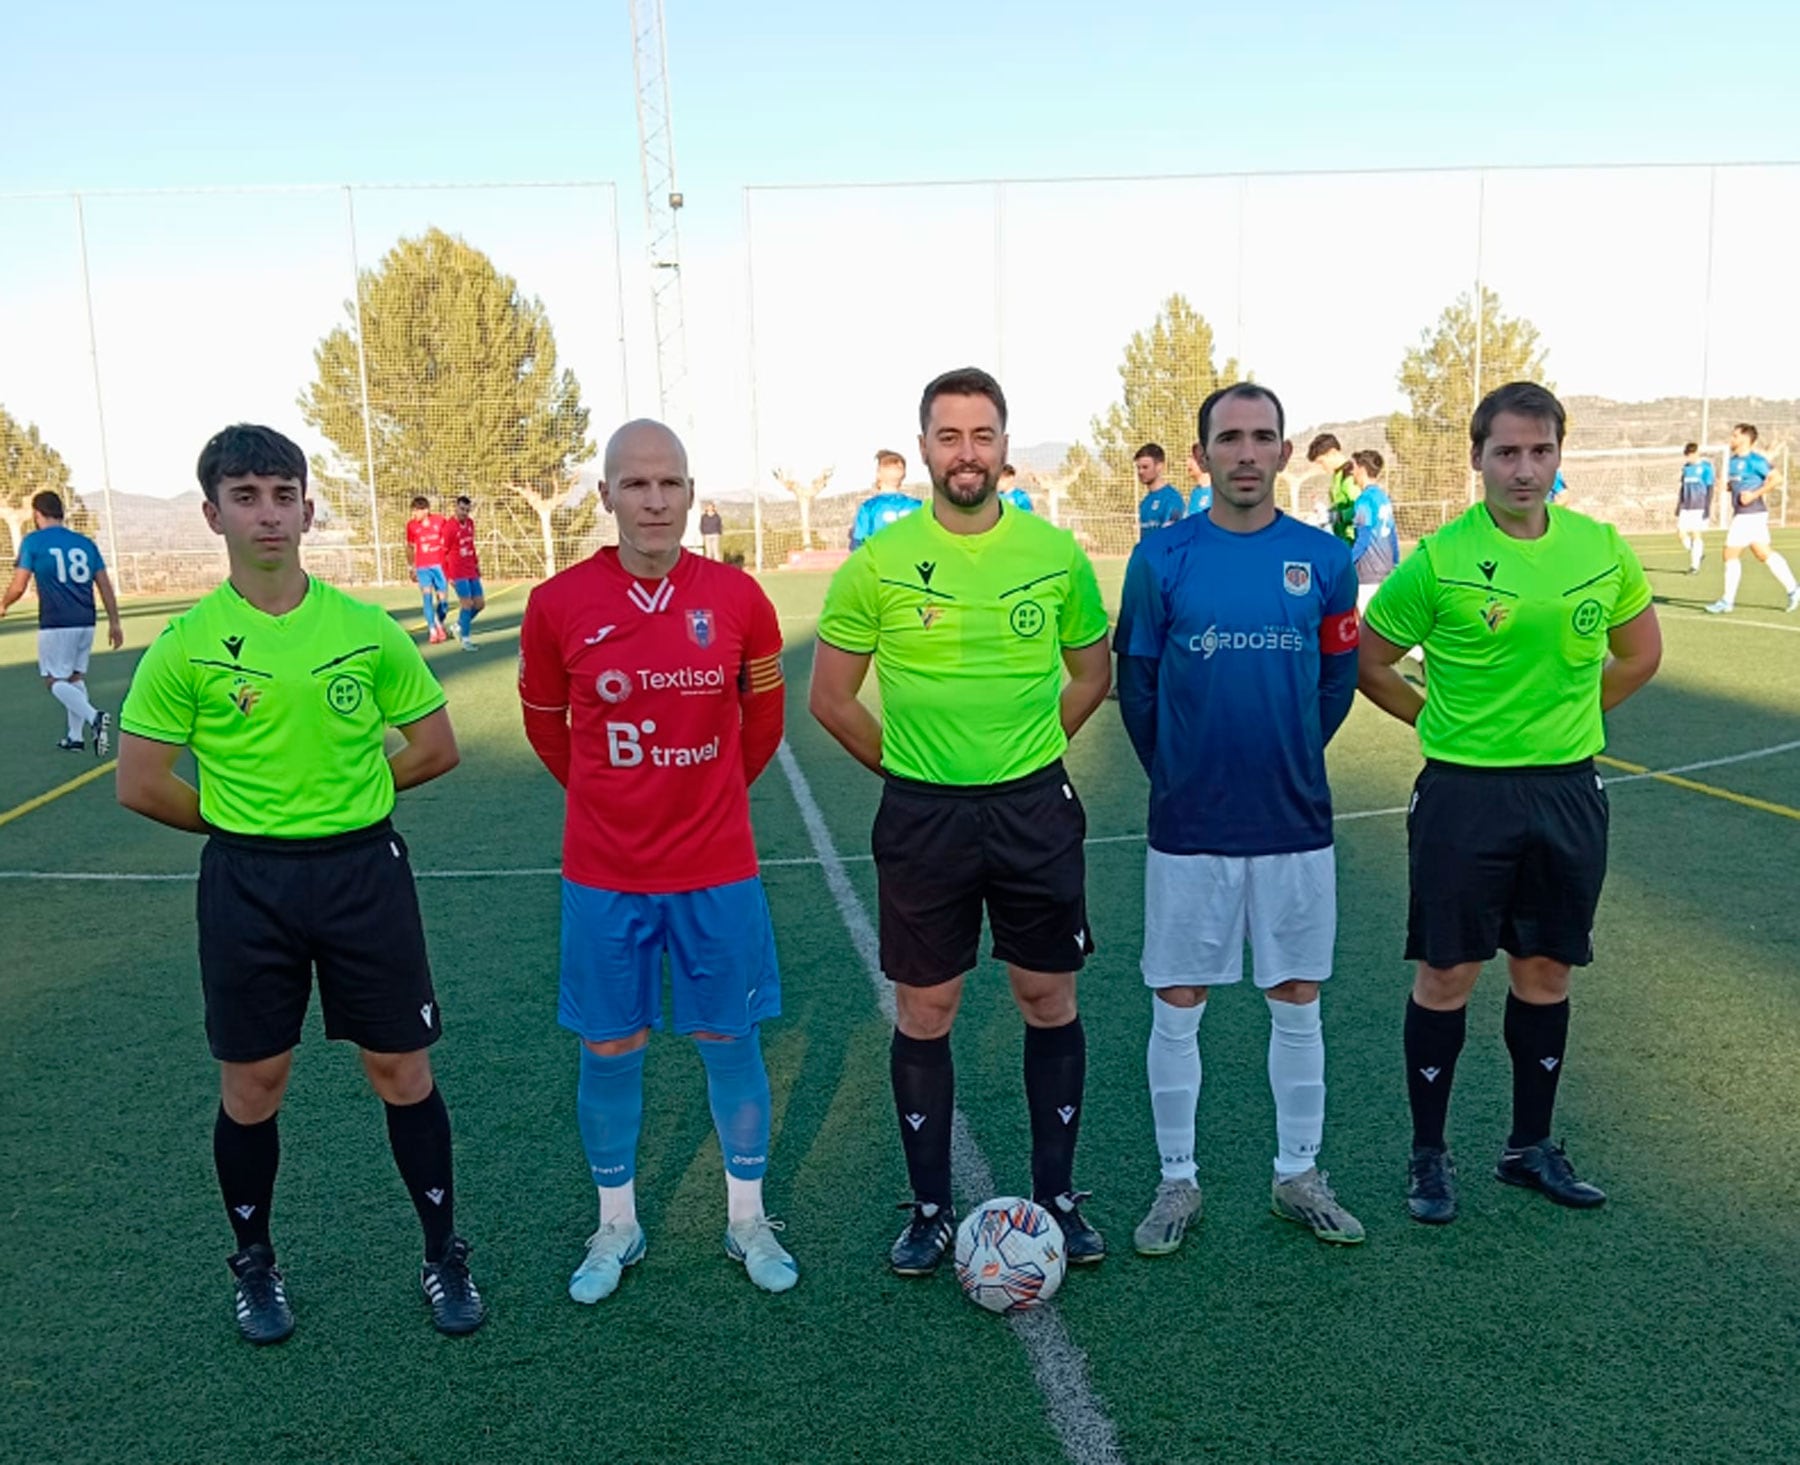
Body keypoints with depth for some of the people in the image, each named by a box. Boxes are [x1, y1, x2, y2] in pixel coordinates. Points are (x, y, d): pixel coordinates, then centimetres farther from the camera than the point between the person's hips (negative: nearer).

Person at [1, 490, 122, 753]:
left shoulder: (33, 541, -4)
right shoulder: (85, 543, 9)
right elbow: (105, 586, 7)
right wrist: (114, 622, 12)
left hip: (56, 625, -5)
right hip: (86, 623, 5)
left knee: (54, 681, 3)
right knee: (76, 677, 16)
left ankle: (94, 717, -20)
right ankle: (75, 737, 18)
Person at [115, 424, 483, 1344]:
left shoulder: (367, 629, -3)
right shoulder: (186, 645, -6)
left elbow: (435, 747, 5)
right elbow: (140, 784, -1)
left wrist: (345, 795, 4)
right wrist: (240, 820, 4)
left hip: (364, 869, 0)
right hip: (246, 883, 0)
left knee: (401, 1068, 7)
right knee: (252, 1084, 11)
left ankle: (444, 1257, 25)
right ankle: (254, 1266, 34)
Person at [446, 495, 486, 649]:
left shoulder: (470, 523, 8)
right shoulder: (450, 527, -13)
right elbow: (444, 552, -10)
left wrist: (477, 564, 17)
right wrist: (448, 576, -11)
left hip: (471, 571, 7)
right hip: (458, 572, -7)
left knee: (480, 603, 7)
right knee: (467, 603, -11)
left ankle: (459, 626, 26)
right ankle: (466, 639, -1)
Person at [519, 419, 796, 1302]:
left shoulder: (738, 598, -6)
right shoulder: (558, 604, -8)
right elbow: (546, 723, 8)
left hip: (718, 871, 0)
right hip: (603, 874, 0)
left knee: (730, 1040, 11)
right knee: (609, 1051, 11)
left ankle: (748, 1220, 30)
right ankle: (617, 1227, 31)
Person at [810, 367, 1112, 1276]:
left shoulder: (1055, 553, -1)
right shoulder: (878, 562, -5)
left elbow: (1091, 673, 12)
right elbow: (830, 698, 2)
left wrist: (1025, 752, 5)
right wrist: (905, 762, 2)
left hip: (1034, 808, 1)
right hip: (922, 816, -1)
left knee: (1049, 1000, 10)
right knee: (924, 1012, 7)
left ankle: (1057, 1196, 28)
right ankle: (931, 1208, 24)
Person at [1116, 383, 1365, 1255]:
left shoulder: (1324, 559, 1)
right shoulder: (1161, 559, -4)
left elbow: (1338, 677, 11)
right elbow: (1134, 684, 3)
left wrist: (1288, 761, 9)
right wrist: (1176, 775, 6)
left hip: (1296, 823, 2)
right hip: (1188, 826, -1)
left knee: (1297, 1004, 12)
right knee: (1177, 1009, 6)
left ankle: (1299, 1176, 30)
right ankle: (1177, 1182, 23)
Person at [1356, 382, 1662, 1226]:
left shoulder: (1602, 549, 1)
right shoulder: (1439, 560, -11)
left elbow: (1640, 654, 16)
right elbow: (1367, 663, -1)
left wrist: (1566, 716, 11)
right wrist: (1444, 722, 2)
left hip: (1569, 790, 4)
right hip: (1464, 792, -4)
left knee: (1546, 972, 14)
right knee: (1447, 974, 4)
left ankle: (1530, 1147, 31)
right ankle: (1429, 1153, 20)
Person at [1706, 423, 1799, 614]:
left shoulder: (1754, 460, -13)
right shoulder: (1733, 461, 13)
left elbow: (1776, 478, -17)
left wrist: (1754, 494, -21)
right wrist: (1728, 485, 4)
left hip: (1750, 514, -9)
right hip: (1742, 513, 9)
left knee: (1731, 554, -7)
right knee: (1764, 553, 14)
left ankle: (1727, 602, 0)